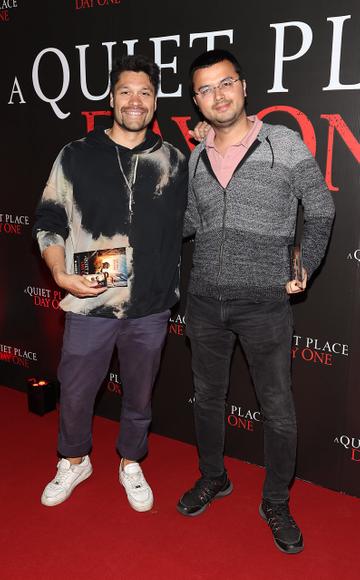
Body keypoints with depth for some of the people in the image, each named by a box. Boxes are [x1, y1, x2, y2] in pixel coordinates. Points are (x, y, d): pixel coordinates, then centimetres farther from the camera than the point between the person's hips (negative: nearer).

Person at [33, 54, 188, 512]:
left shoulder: (173, 161, 4)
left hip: (150, 307, 1)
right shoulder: (76, 156, -1)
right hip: (90, 303, -1)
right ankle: (74, 462, 41)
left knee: (139, 394, 17)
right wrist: (61, 275, -11)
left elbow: (184, 224, 14)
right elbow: (48, 223, 1)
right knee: (75, 392, 13)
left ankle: (131, 465, 41)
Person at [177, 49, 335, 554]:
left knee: (278, 408, 5)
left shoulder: (283, 143, -6)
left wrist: (305, 270, -2)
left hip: (265, 302, -4)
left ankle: (276, 504, 26)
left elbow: (321, 210, 2)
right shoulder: (197, 157, 7)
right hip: (205, 300, 4)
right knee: (207, 396, 17)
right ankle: (213, 479, 40)